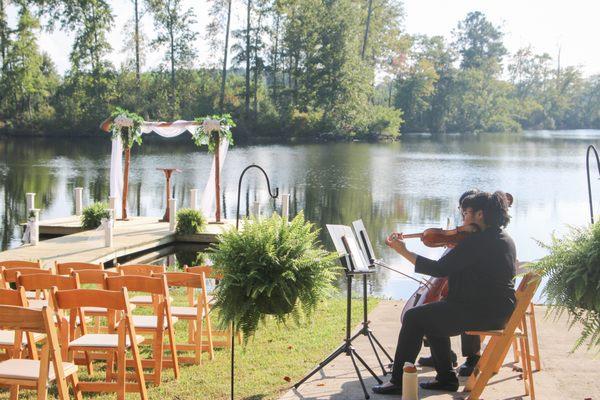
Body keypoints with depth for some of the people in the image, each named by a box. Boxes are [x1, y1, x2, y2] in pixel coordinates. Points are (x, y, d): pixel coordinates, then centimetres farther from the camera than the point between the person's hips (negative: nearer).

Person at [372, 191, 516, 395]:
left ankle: (399, 381, 2)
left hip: (483, 312, -10)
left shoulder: (478, 241, -19)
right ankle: (446, 378, 24)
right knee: (433, 316, 24)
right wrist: (456, 246, 15)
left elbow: (440, 269, -21)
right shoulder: (505, 239, 12)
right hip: (499, 310, 10)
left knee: (414, 318, -5)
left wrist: (404, 252, -15)